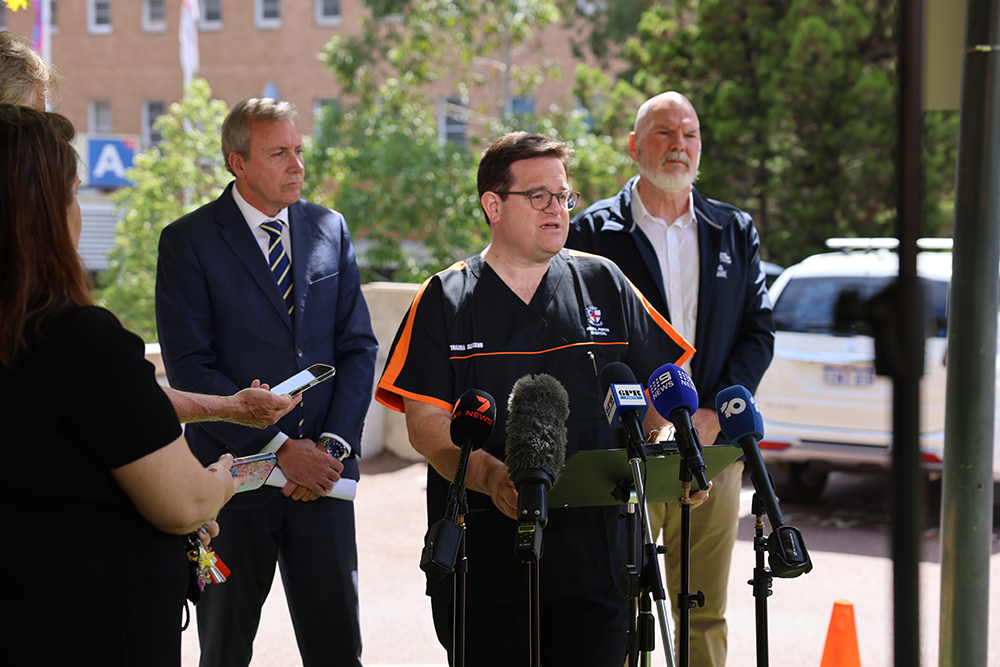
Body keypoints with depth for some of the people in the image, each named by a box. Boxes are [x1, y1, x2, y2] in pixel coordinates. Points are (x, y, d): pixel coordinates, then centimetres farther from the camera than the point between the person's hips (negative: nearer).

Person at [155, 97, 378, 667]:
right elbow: (190, 367, -10)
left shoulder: (331, 229, 9)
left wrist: (333, 444, -5)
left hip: (322, 471, 3)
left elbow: (358, 347, 9)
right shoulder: (188, 241, -4)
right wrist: (278, 447, -14)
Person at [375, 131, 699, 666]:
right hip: (485, 556, -1)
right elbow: (425, 420, -5)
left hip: (595, 545, 2)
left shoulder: (603, 285, 12)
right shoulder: (444, 300, 5)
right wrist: (491, 476, -22)